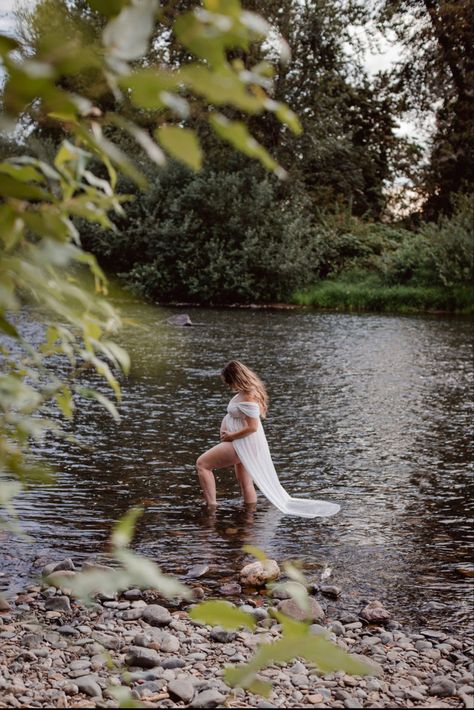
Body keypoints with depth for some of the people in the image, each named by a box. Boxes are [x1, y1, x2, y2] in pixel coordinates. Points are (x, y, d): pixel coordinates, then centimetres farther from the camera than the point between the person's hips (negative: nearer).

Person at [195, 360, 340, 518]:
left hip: (243, 444, -10)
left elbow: (252, 427, -27)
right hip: (245, 444, 10)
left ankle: (211, 505, -9)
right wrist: (227, 431, 5)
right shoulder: (248, 391, 4)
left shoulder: (248, 398, -26)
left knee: (202, 463, -7)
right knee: (246, 484, 18)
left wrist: (231, 436, -17)